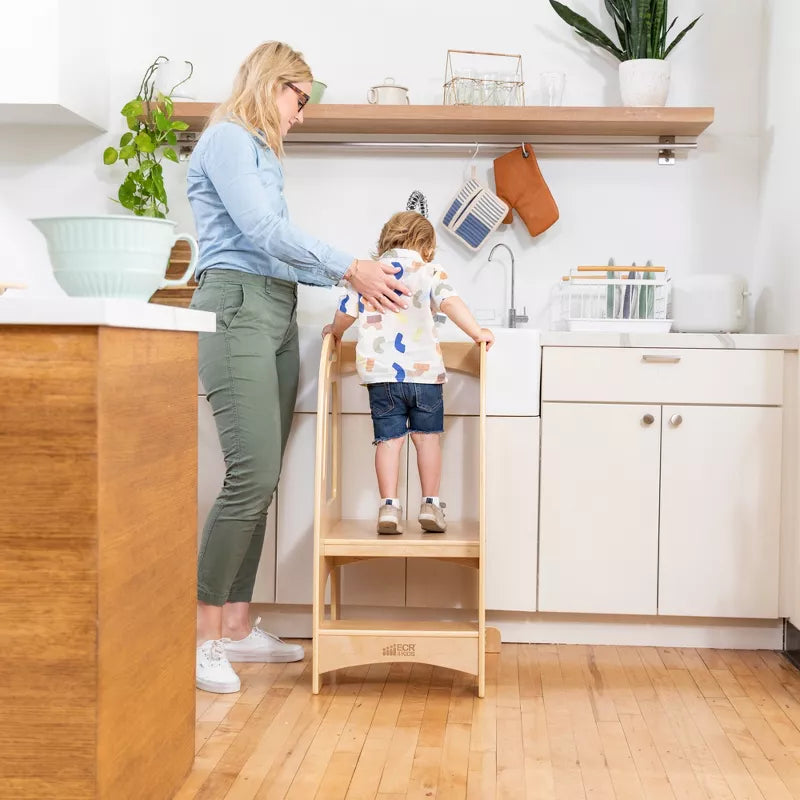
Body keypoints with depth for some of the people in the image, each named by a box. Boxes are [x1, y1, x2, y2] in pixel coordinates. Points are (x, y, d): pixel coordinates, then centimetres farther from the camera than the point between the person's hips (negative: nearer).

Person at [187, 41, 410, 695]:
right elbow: (262, 232, -12)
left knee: (262, 481, 4)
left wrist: (357, 277, 15)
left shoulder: (261, 152, 26)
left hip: (277, 315, 9)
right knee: (253, 473, -17)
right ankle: (202, 634, -9)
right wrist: (352, 267, -8)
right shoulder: (227, 138, -2)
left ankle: (237, 627, 10)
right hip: (237, 306, -9)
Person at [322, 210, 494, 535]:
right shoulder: (429, 271, 3)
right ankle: (430, 505, 10)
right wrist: (478, 333, -6)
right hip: (424, 371, -1)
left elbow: (345, 314, 14)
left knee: (389, 438, 5)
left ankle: (389, 506, -2)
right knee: (427, 436, 10)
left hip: (380, 373, 2)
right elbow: (449, 302, -12)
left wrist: (334, 331, 35)